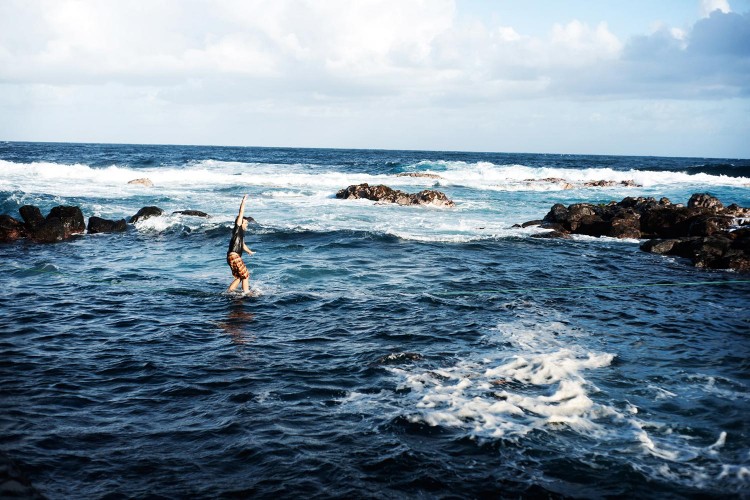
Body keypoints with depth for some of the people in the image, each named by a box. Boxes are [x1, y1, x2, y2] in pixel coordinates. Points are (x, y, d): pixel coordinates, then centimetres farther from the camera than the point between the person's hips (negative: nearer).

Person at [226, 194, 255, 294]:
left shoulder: (241, 232, 20)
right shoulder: (237, 229, -4)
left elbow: (242, 244, 39)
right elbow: (241, 213, -11)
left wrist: (249, 251, 56)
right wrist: (243, 201, -11)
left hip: (236, 257, 9)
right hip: (233, 256, -9)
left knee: (239, 277, 15)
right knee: (245, 275, -3)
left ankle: (228, 292, 18)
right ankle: (246, 293, 1)